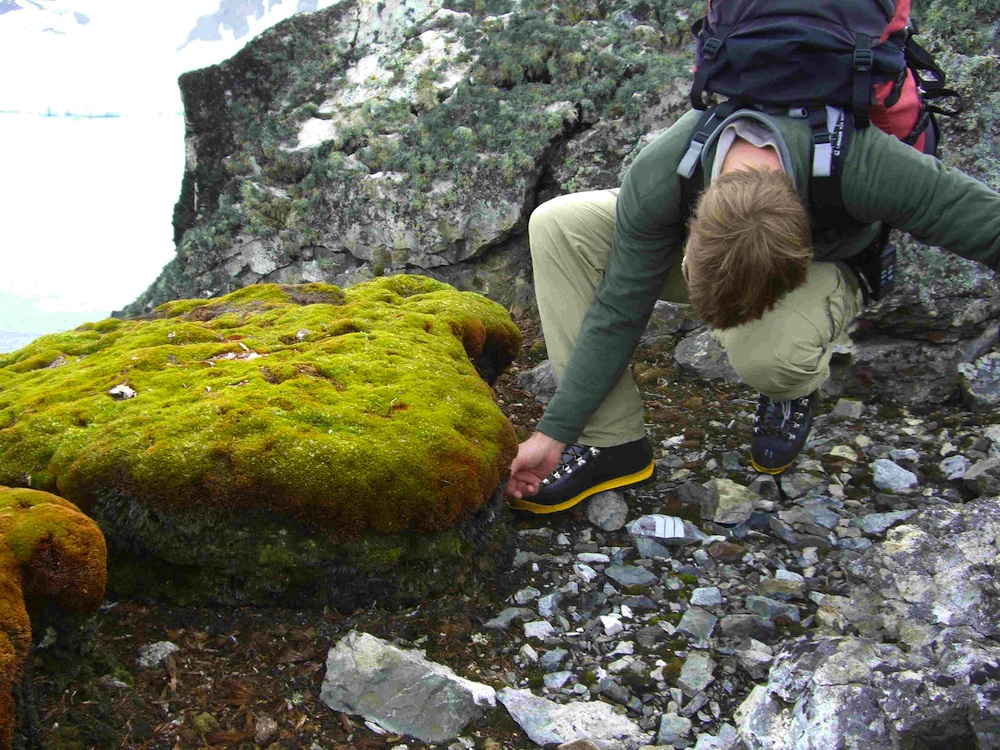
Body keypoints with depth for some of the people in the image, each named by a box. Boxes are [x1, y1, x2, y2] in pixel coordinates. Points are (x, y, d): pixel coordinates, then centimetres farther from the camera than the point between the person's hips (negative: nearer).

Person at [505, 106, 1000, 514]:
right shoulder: (654, 181, -33)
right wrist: (554, 433, -22)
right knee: (556, 225, -21)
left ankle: (794, 391, 1)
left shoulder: (865, 167, -41)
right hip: (710, 229, 3)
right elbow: (619, 311, -23)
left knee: (764, 351, -41)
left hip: (822, 268, -3)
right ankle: (612, 443, -17)